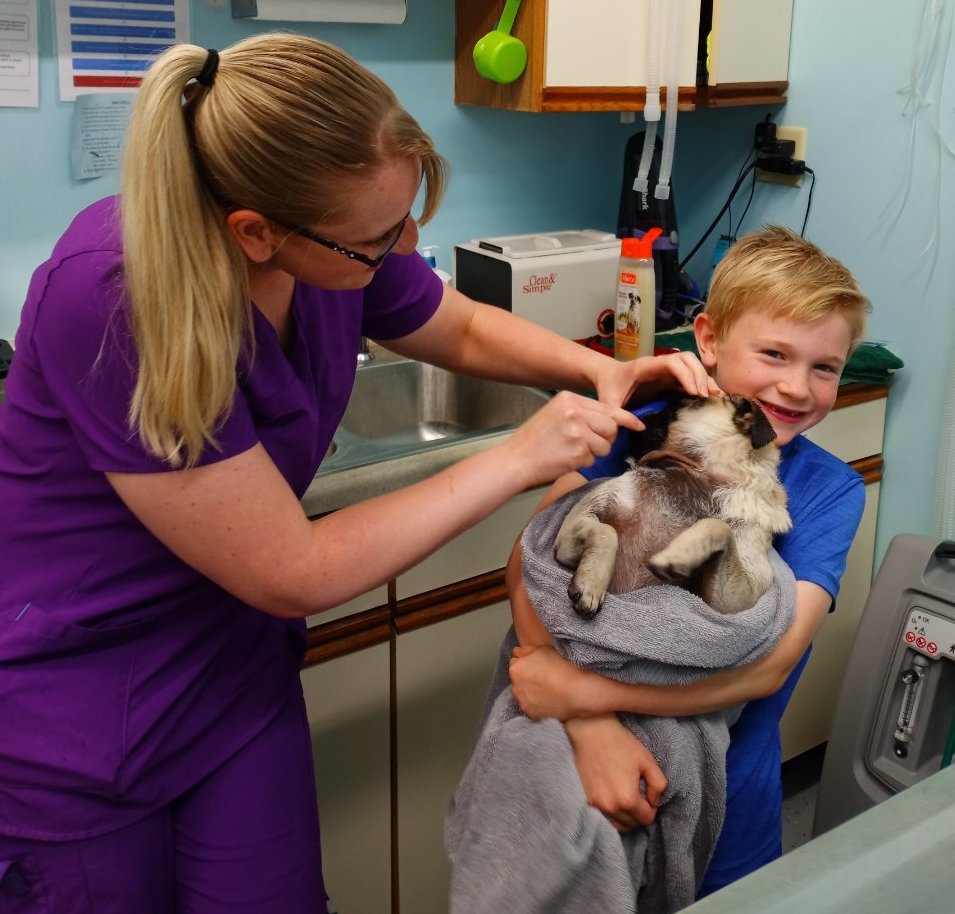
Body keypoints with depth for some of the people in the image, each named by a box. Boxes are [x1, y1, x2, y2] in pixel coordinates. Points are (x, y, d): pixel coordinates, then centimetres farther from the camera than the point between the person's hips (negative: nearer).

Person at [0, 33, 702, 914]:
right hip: (71, 725, -5)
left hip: (237, 676, 6)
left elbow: (466, 331, 9)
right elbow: (294, 575, -27)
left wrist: (602, 371, -9)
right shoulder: (112, 301, -32)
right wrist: (519, 459, -22)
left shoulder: (341, 237, -13)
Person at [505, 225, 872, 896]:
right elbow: (533, 557, -21)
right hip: (577, 759, 0)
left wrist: (582, 691, -30)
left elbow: (768, 664, -22)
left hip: (722, 790, 0)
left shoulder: (830, 491, -12)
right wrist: (591, 726, -34)